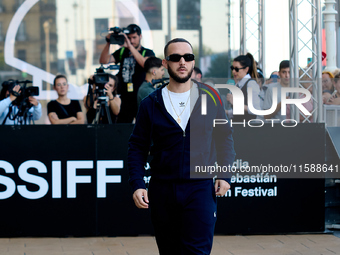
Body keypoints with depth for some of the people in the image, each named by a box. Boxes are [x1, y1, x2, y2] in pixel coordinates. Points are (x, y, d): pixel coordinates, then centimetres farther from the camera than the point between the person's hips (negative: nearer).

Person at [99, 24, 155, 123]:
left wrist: (130, 46, -23)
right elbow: (103, 61, 4)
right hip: (124, 99, 3)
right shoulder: (122, 52, 14)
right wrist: (108, 43, -9)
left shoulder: (147, 52, 4)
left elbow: (145, 64, -19)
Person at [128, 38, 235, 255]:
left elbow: (225, 137, 10)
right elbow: (138, 147, 5)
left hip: (200, 188, -2)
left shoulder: (211, 98, 3)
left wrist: (225, 174, -1)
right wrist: (137, 184, -6)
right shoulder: (151, 104, 3)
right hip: (162, 190, 2)